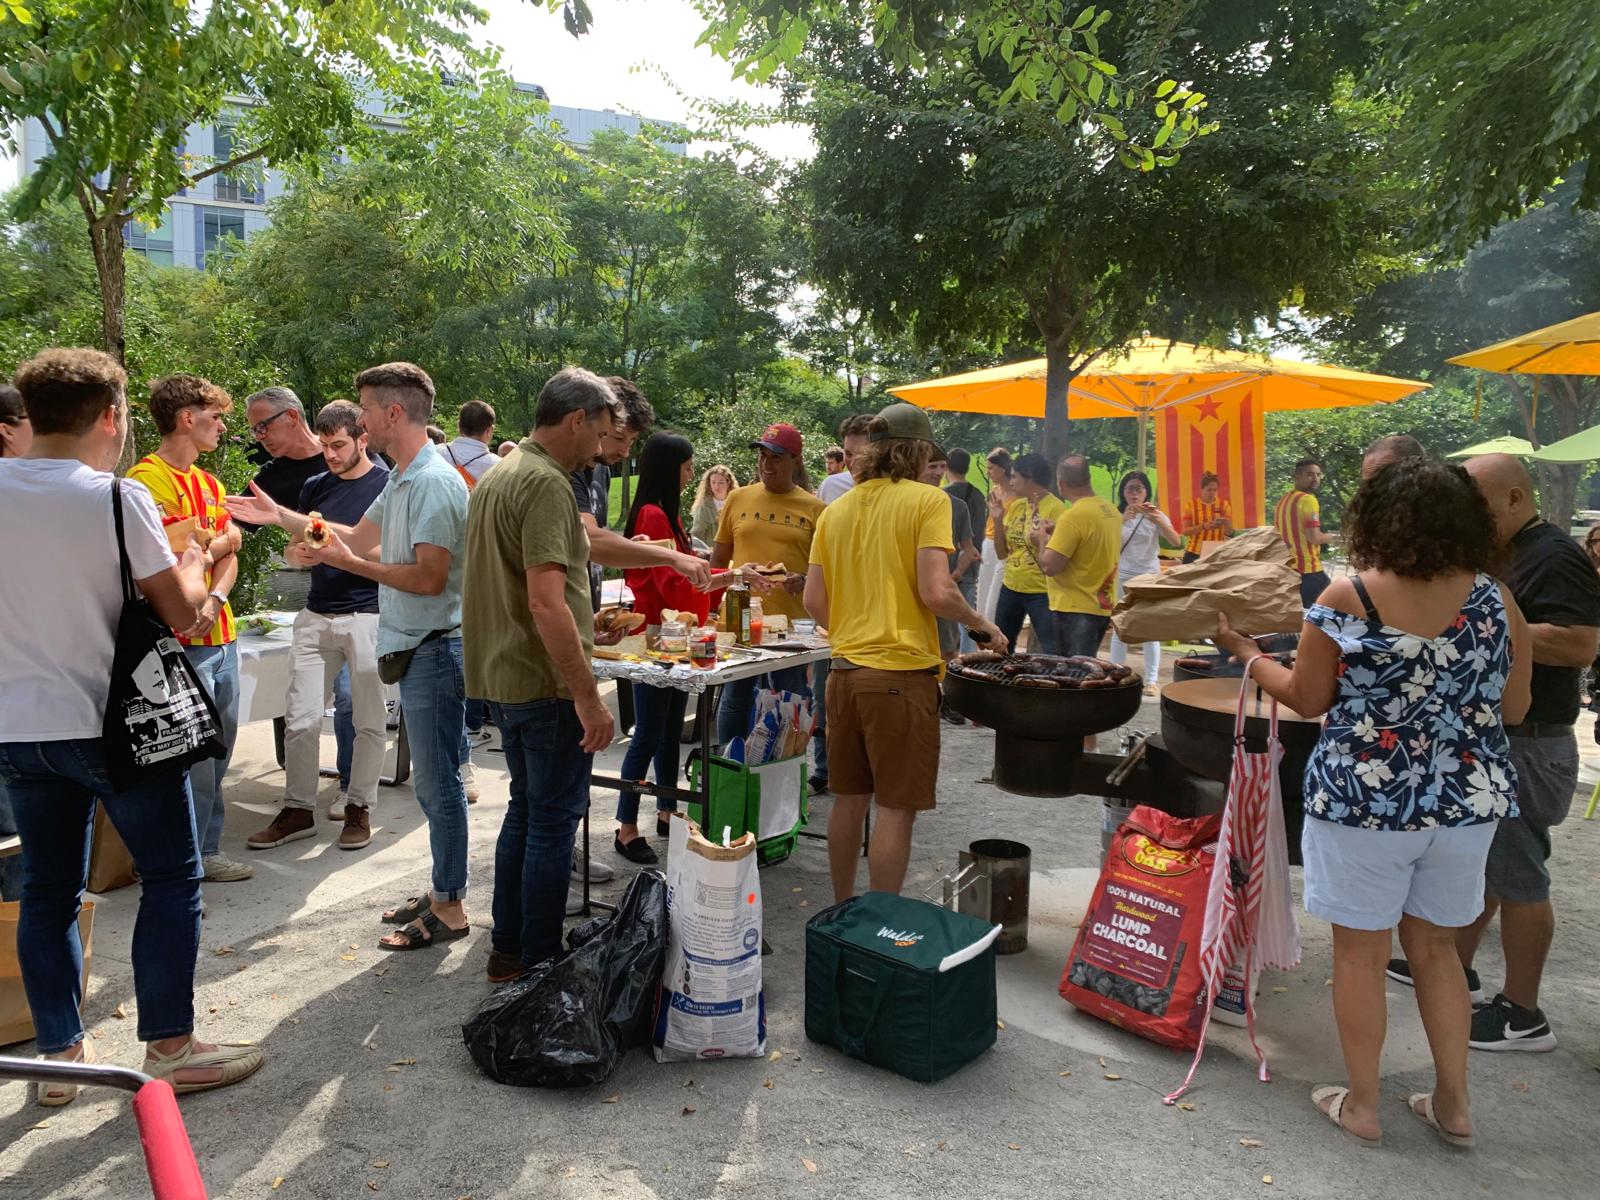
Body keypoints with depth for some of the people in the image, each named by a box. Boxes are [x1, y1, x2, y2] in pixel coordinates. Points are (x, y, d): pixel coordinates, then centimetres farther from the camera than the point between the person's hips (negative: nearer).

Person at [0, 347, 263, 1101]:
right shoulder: (118, 498, -15)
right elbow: (181, 613, -11)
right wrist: (193, 563, 8)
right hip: (113, 722, -5)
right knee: (171, 878, 8)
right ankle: (169, 1048, 12)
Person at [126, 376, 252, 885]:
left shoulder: (210, 484, 16)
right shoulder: (149, 478, -11)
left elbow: (229, 560, 10)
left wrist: (215, 600, -10)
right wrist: (222, 541, 1)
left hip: (219, 633, 8)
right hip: (182, 640, -8)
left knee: (218, 746, 13)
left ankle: (205, 846, 23)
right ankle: (195, 856, 9)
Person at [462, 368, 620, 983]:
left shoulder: (496, 476, 14)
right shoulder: (546, 483, -18)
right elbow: (545, 602, -26)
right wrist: (588, 697, -24)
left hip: (503, 678, 10)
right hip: (547, 682, -10)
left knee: (526, 809, 19)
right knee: (554, 819, 1)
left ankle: (507, 950, 29)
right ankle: (539, 967, 12)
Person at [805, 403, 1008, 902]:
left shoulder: (835, 510, 10)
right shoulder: (926, 499, -6)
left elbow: (814, 601, 8)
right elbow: (937, 593, -16)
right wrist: (983, 624, 1)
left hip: (845, 670, 6)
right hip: (901, 673, -6)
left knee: (848, 800, 16)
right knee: (896, 809, 2)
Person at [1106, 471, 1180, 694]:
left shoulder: (1155, 515, 1)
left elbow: (1176, 541, -13)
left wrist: (1157, 520, -29)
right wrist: (1123, 519, -27)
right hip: (1122, 577, 1)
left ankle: (1151, 680, 3)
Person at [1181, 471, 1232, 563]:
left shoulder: (1224, 505, 5)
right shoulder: (1191, 505, 0)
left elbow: (1230, 532, 3)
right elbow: (1185, 531, -5)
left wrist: (1225, 523, -19)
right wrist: (1203, 526, -21)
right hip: (1194, 553, -1)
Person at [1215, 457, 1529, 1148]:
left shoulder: (1346, 599, -14)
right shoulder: (1497, 599, -4)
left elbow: (1307, 700, -4)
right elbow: (1514, 709, 5)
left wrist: (1245, 653, 10)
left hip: (1365, 801, -4)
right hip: (1472, 801, 4)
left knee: (1360, 951, 11)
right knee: (1435, 946, 21)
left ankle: (1361, 1105, 24)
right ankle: (1452, 1103, 30)